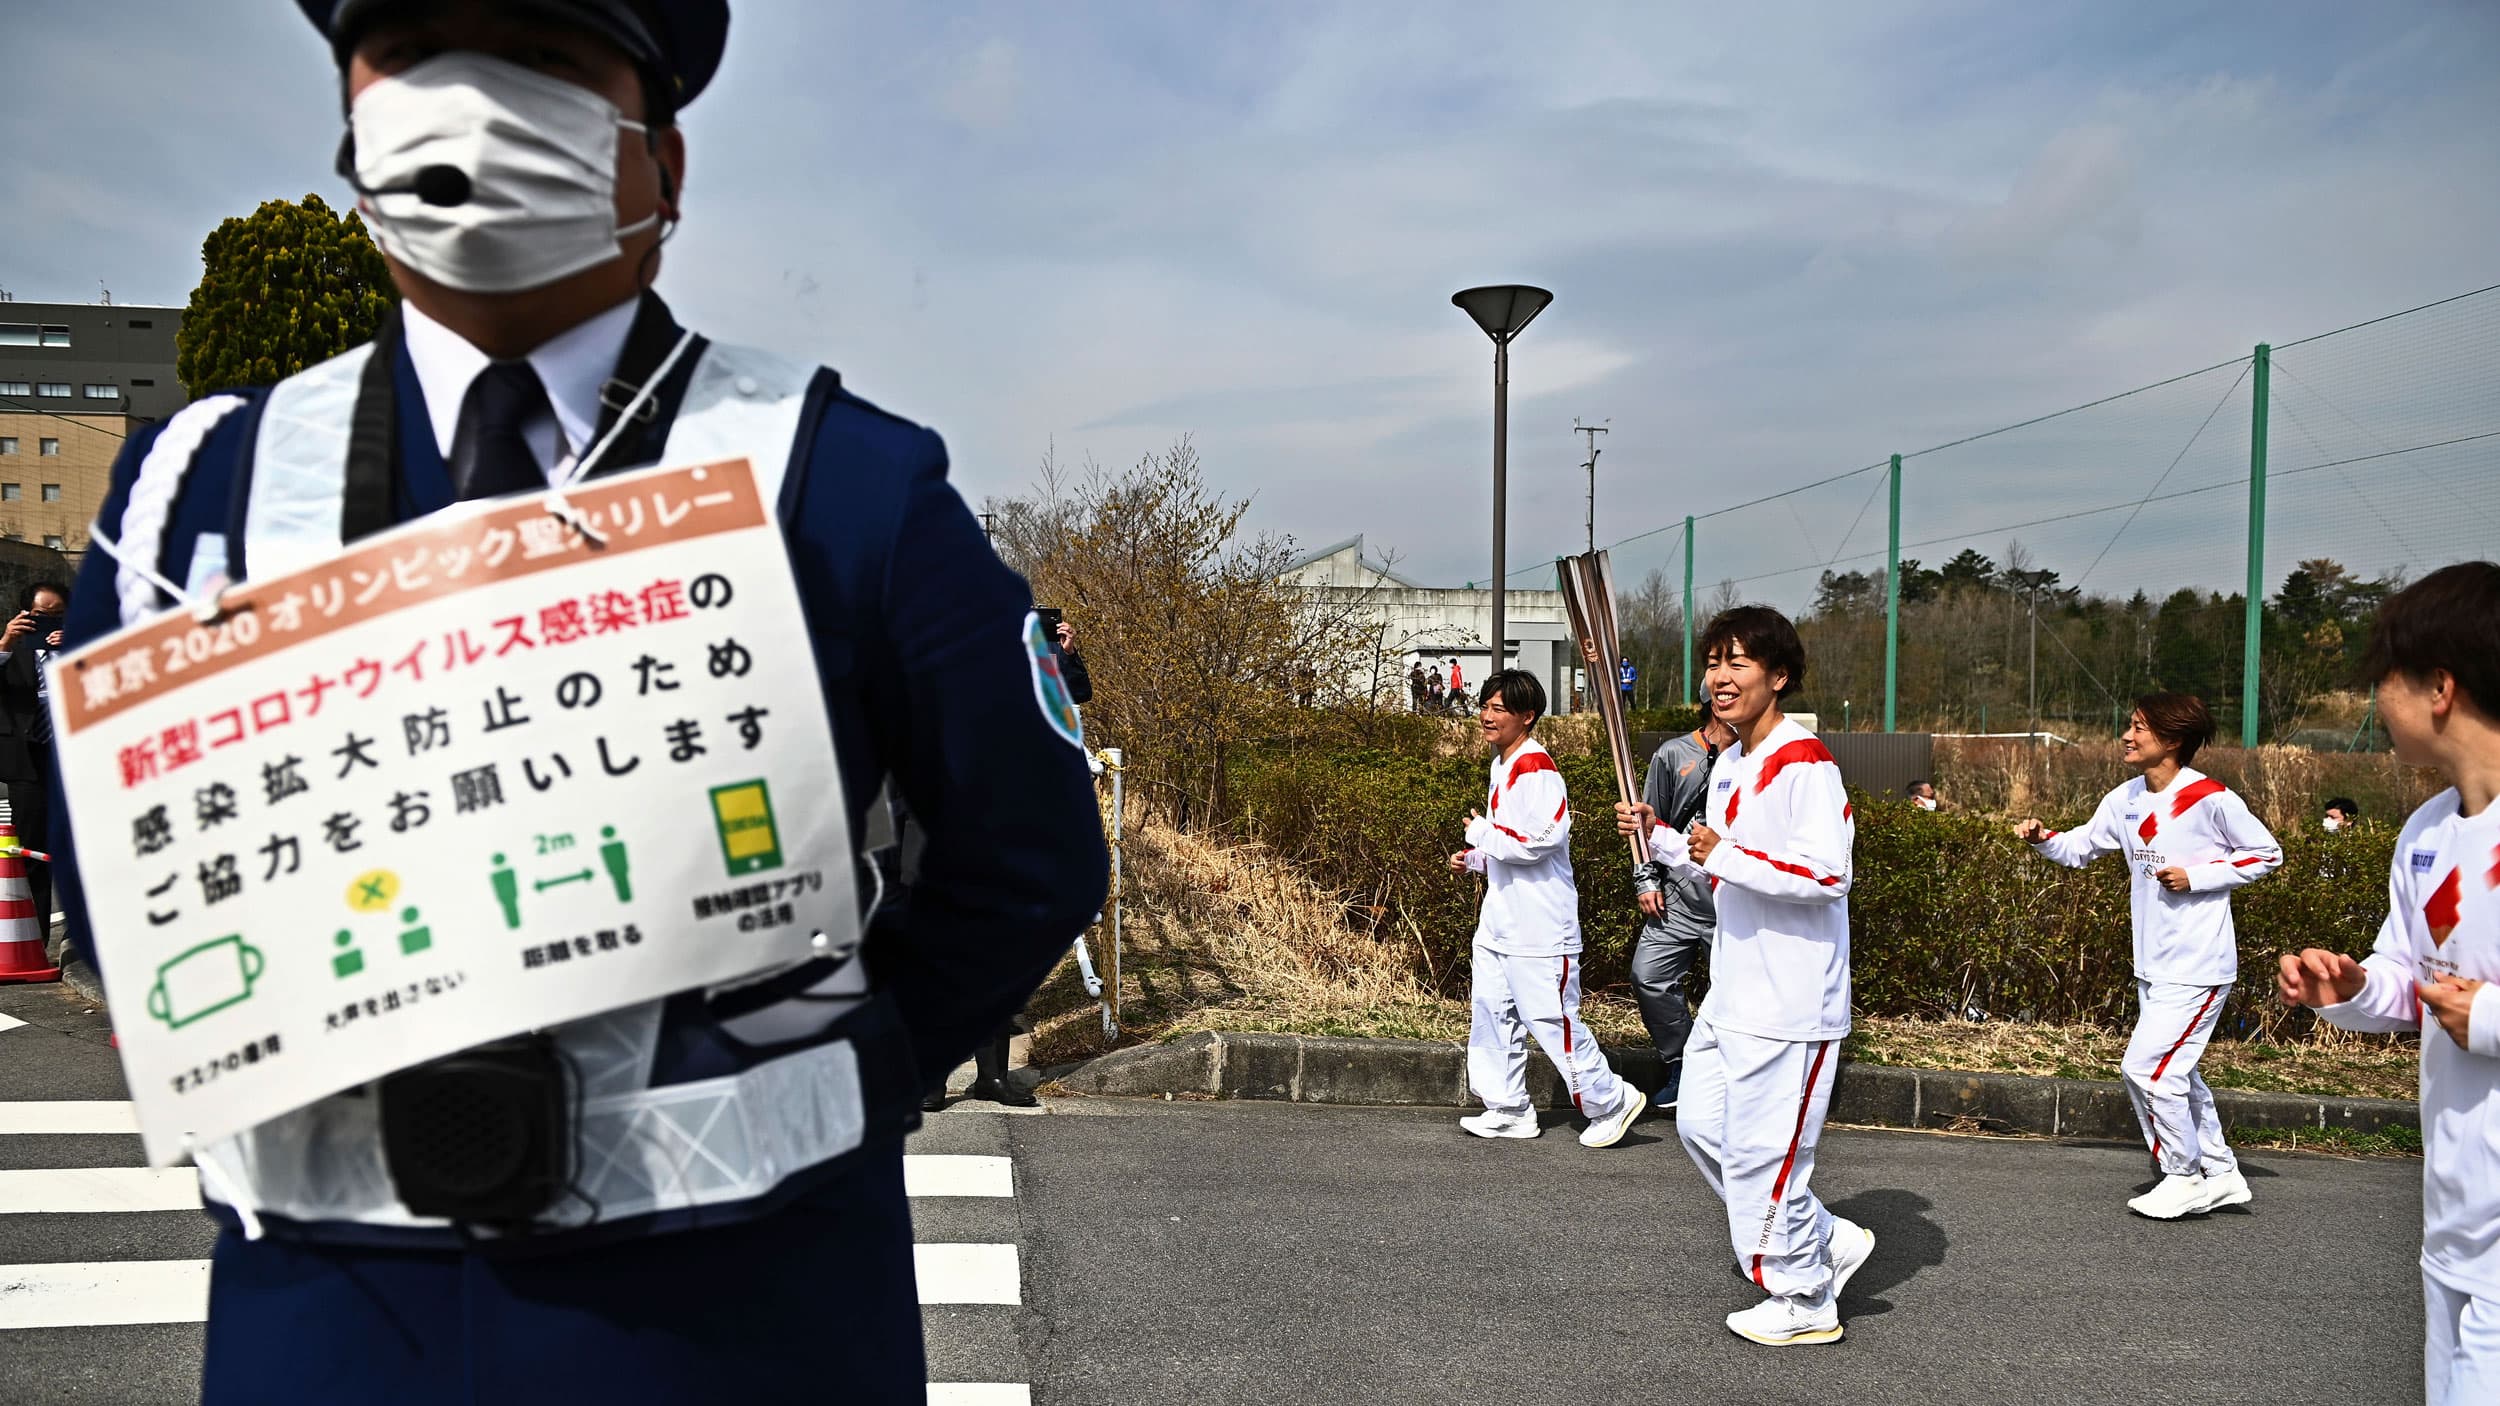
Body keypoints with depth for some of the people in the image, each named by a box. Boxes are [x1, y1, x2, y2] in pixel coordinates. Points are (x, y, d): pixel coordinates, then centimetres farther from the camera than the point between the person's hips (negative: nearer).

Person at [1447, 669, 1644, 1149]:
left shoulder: (1537, 769, -17)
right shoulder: (1503, 765, 15)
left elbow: (1539, 840, -26)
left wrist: (1481, 833, -13)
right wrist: (1474, 858, 10)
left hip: (1540, 925, -10)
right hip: (1499, 921, 10)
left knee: (1552, 1019, -3)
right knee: (1491, 1013, 12)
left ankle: (1611, 1103, 13)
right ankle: (1509, 1110, 22)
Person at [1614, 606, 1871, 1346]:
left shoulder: (1805, 764, -17)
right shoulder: (1729, 764, 13)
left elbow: (1827, 873, -26)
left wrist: (1726, 854, -27)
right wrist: (1661, 838, 10)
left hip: (1789, 1003, -10)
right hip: (1733, 995, 10)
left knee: (1761, 1152, -1)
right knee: (1702, 1125, 16)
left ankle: (1803, 1304, 19)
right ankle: (1827, 1240, 31)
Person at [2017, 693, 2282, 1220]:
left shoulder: (2210, 798, -14)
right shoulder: (2125, 800, 7)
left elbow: (2267, 854, -6)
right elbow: (2081, 847, 14)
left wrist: (2196, 876, -15)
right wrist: (2043, 838, -6)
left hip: (2198, 965, -8)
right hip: (2153, 965, 8)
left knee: (2147, 1067, -10)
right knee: (2174, 1072, 16)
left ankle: (2182, 1176, 8)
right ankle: (2220, 1173, 30)